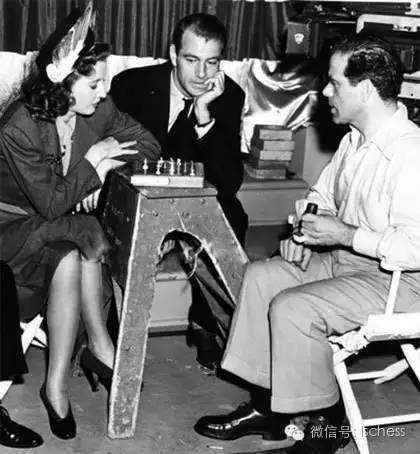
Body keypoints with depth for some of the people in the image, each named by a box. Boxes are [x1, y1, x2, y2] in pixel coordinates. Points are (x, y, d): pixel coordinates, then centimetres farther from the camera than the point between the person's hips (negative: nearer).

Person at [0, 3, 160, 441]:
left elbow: (147, 144, 3)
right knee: (80, 246, -32)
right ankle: (100, 348, -14)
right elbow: (52, 203, -24)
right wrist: (93, 160, -16)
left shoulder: (98, 110, -8)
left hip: (58, 223, 5)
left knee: (72, 258, -28)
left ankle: (57, 384, -18)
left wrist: (105, 168, -14)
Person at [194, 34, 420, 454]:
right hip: (349, 260, 10)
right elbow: (322, 195, 20)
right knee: (260, 276, 2)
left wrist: (345, 234, -25)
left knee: (291, 307, -23)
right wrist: (300, 231, 1)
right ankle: (267, 406, 7)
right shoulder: (355, 140, 6)